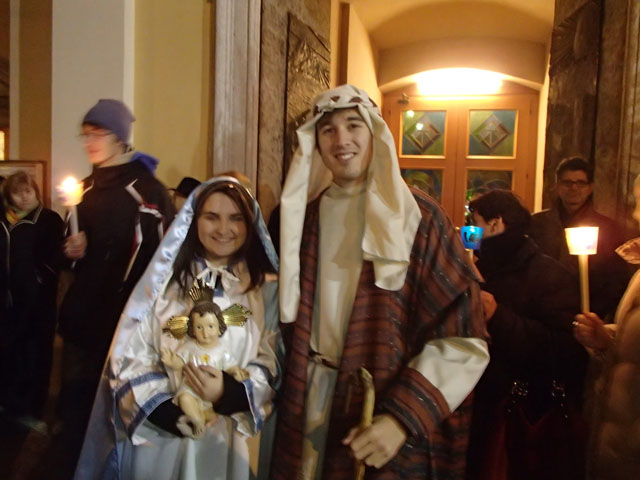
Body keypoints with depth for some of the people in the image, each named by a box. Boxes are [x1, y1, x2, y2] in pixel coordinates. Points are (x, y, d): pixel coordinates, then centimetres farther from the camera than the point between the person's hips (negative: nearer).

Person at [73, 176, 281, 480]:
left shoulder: (266, 288, -1)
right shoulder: (164, 279, 0)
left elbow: (273, 365, -4)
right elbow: (130, 356, -3)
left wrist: (228, 393, -20)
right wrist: (165, 410, -15)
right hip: (159, 433, 1)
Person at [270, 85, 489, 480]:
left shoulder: (419, 217, -10)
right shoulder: (302, 215, 3)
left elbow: (463, 338, -13)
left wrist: (404, 416, -21)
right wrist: (288, 393, 5)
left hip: (389, 405, -3)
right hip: (308, 399, 4)